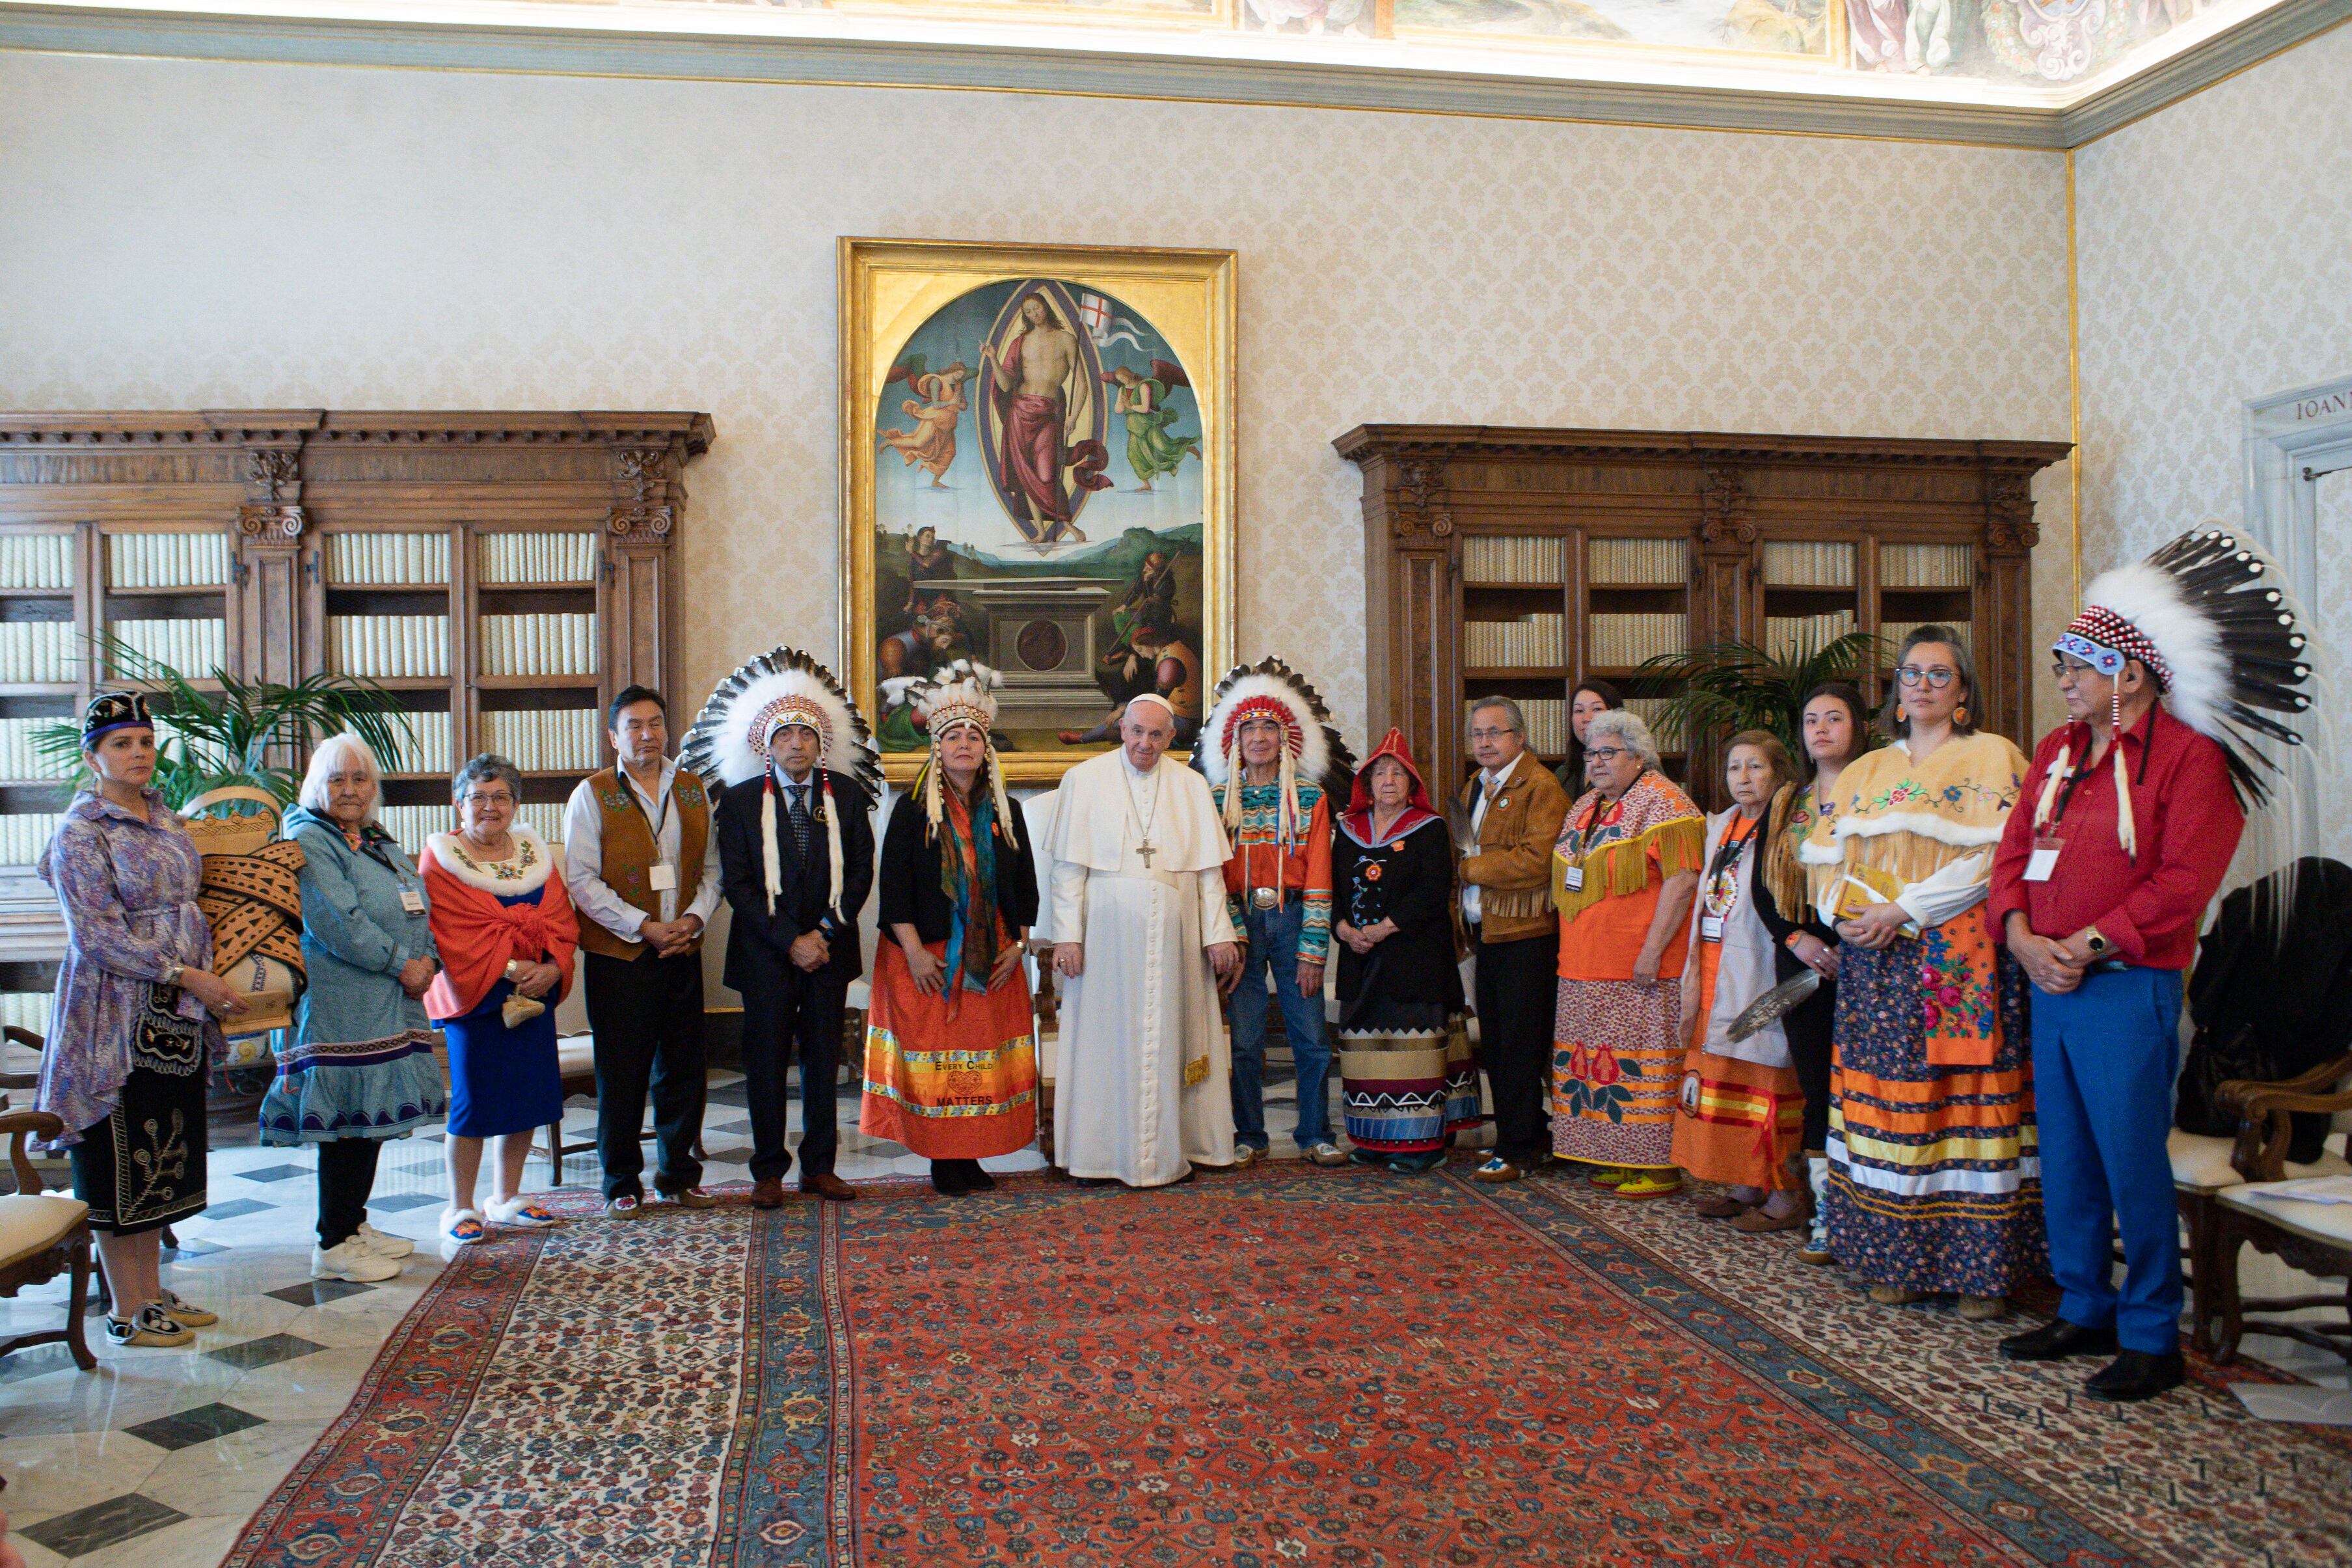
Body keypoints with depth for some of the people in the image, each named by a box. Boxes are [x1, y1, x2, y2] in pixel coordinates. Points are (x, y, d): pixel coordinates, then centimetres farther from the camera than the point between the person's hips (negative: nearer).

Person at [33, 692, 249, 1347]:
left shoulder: (167, 820, 11)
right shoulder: (81, 833, -11)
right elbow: (100, 936, -18)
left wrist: (206, 982, 11)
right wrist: (189, 977, -20)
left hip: (176, 1017, 7)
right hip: (118, 1016, -7)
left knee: (164, 1159, 13)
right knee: (123, 1162, 2)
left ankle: (151, 1293, 24)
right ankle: (127, 1312, 12)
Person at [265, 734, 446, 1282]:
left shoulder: (380, 843, 18)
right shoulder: (308, 841, -9)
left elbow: (418, 910, 17)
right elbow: (337, 923, -20)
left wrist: (429, 960, -2)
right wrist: (402, 964, -16)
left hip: (391, 1007, 8)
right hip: (341, 1007, -8)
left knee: (373, 1117, 14)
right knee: (347, 1122, -4)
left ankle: (354, 1223, 26)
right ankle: (333, 1244, 5)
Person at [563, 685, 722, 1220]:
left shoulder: (693, 790, 10)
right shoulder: (592, 795, -2)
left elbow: (712, 868, 12)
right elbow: (582, 880, -8)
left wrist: (694, 918, -7)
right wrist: (644, 927, -15)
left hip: (683, 951, 4)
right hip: (619, 954, -4)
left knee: (684, 1068, 9)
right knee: (621, 1072, 2)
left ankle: (679, 1174, 22)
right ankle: (621, 1182, 15)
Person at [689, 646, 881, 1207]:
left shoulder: (847, 794, 5)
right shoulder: (741, 800, 0)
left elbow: (861, 871, 4)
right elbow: (736, 883, -5)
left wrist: (826, 932, -8)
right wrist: (790, 941, -13)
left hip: (830, 948, 2)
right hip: (765, 952, -2)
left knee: (823, 1059, 7)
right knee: (766, 1062, 2)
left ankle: (819, 1167, 17)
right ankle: (769, 1171, 14)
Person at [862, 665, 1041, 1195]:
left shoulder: (1005, 812, 9)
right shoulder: (913, 809, -1)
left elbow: (1025, 884, 11)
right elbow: (894, 883, -6)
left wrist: (1018, 945, 1)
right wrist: (914, 951, -13)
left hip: (993, 959, 3)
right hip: (929, 958, -3)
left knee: (987, 1055, 4)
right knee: (935, 1052, -2)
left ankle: (971, 1155, 13)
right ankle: (942, 1159, 7)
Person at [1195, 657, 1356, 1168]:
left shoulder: (1311, 796, 2)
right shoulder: (1220, 799, 5)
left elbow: (1318, 876, -2)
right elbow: (1214, 876, 1)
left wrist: (1312, 951, -7)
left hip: (1292, 919, 0)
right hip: (1240, 921, 0)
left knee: (1311, 1037, 2)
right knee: (1245, 1039, 3)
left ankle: (1315, 1135, 14)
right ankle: (1249, 1137, 15)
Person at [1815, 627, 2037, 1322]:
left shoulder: (1991, 758, 1)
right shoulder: (1868, 770, 18)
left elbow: (1991, 857, -10)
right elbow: (1829, 854, 15)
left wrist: (1902, 910, -16)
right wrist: (1845, 910, -5)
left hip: (1959, 959, -5)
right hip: (1875, 960, 5)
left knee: (1962, 1100, -5)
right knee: (1886, 1101, 4)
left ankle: (1982, 1267, 2)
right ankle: (1897, 1258, 11)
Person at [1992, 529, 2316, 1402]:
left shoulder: (2190, 757, -8)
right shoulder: (2056, 751, 14)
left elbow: (2183, 882, -17)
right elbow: (2015, 851, 11)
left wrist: (2088, 946, -18)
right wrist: (2022, 936, -5)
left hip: (2128, 992, -7)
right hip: (2049, 987, 7)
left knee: (2133, 1163, -1)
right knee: (2065, 1159, 14)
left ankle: (2152, 1337, 12)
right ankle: (2085, 1313, 27)